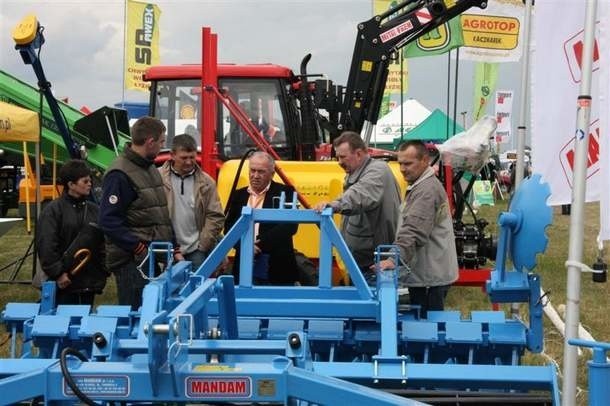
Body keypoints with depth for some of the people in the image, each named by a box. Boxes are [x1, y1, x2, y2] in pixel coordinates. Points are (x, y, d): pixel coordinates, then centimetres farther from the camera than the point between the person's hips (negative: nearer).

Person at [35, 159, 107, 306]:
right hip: (64, 282, -5)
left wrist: (104, 270, 4)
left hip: (89, 281, 5)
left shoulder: (94, 210, 10)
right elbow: (46, 246, -12)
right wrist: (57, 273, -16)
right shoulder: (53, 210, -7)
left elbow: (103, 243, 13)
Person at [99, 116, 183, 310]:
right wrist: (139, 249, -21)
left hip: (152, 260, 9)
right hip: (132, 262, -9)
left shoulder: (150, 169, 17)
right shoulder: (120, 174, -13)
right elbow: (109, 220, -19)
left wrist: (174, 249, 16)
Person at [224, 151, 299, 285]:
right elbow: (229, 226, 10)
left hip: (277, 268, -4)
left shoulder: (284, 192, -1)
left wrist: (261, 243, -19)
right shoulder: (239, 195, 14)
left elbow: (290, 225, -12)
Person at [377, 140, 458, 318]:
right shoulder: (422, 185, 17)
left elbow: (414, 232, -29)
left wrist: (395, 259, -35)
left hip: (429, 276, -11)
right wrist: (396, 257, 22)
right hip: (429, 272, 11)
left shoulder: (426, 190, -18)